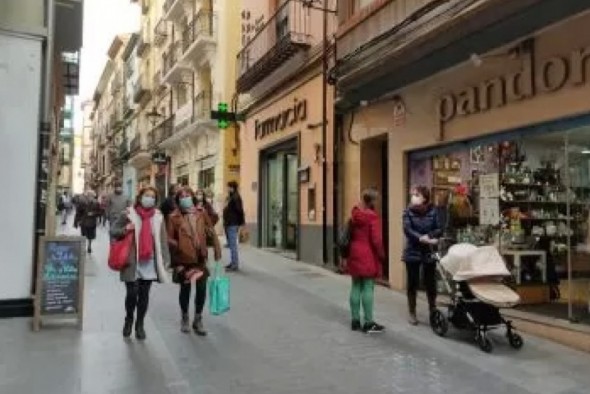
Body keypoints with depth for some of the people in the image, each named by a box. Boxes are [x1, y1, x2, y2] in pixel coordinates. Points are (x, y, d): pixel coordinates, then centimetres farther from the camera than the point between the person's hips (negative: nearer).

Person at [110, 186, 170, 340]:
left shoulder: (158, 216, 4)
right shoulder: (129, 214, -4)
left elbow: (162, 239, 6)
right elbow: (113, 231, 2)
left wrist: (165, 259, 2)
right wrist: (125, 229, -19)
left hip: (149, 262, 2)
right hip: (132, 262, -2)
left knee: (144, 294, 8)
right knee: (132, 293, -2)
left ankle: (140, 324, 26)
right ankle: (129, 320, 27)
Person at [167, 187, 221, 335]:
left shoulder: (202, 213, 3)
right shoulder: (174, 217, -5)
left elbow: (211, 232, 6)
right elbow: (169, 238, -4)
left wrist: (217, 249, 4)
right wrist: (178, 246, -17)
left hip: (200, 258, 2)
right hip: (183, 259, -2)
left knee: (201, 289, 2)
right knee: (185, 289, 10)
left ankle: (198, 320, 22)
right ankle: (184, 318, 33)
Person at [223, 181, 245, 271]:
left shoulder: (236, 197, -14)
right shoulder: (230, 197, 16)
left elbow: (240, 211, -20)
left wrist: (240, 223, -21)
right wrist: (225, 222, 18)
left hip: (233, 225, -10)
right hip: (228, 224, 10)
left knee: (233, 245, -6)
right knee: (231, 245, 14)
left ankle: (235, 265, -2)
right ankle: (232, 263, 22)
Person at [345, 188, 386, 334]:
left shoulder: (354, 215, 9)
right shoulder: (372, 216, -13)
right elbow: (376, 239, -15)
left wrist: (351, 251, 16)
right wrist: (381, 255, -4)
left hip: (354, 253, 7)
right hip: (368, 255, -7)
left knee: (356, 287, 10)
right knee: (368, 288, -3)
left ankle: (355, 321, 16)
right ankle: (369, 323, 2)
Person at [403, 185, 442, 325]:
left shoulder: (433, 211, -2)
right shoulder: (408, 212, -4)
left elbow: (439, 230, -3)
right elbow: (407, 230, -15)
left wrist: (428, 236, -21)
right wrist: (422, 238, -27)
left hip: (429, 252, 1)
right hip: (412, 252, 0)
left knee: (430, 283, 8)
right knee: (412, 283, 6)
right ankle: (412, 314, 19)